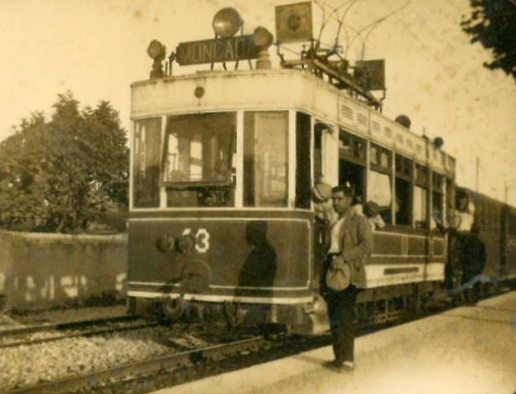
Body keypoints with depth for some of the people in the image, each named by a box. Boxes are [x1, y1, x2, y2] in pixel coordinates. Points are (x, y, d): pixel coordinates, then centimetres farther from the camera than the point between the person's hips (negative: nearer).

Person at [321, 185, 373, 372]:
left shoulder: (359, 221, 0)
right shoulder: (334, 225, 22)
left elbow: (367, 245, -14)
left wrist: (344, 257, -23)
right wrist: (324, 279, 14)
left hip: (349, 275, -7)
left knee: (345, 318, -9)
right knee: (334, 319, 7)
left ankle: (348, 360, -5)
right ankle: (339, 358, 14)